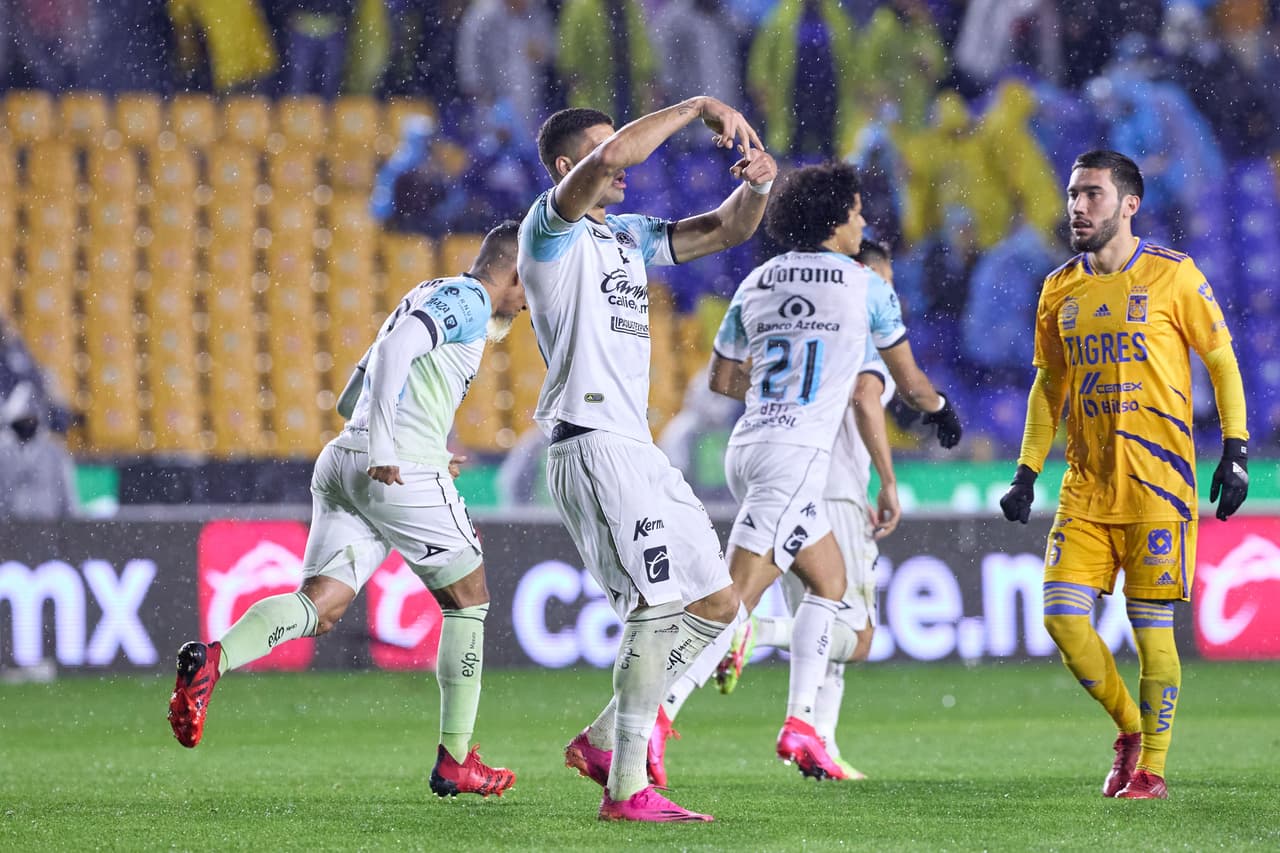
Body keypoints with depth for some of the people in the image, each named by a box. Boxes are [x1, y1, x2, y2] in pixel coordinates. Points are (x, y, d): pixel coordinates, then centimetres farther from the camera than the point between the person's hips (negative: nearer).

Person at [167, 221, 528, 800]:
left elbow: (355, 396, 30)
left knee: (320, 606, -3)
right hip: (403, 468, -8)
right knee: (468, 599, 9)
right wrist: (384, 451, -24)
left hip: (343, 459, 8)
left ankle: (212, 660, -29)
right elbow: (395, 349, -20)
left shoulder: (430, 295, 26)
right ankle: (455, 762, 11)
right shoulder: (468, 301, -2)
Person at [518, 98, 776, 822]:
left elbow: (726, 231, 24)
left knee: (718, 603, 8)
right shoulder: (552, 227, -3)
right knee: (660, 606, -17)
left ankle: (604, 740, 14)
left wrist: (757, 185, 2)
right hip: (593, 444, -9)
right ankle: (627, 787, -16)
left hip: (638, 450, 9)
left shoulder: (627, 236, 22)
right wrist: (696, 107, -14)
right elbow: (609, 159, -22)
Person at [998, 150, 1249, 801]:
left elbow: (1222, 361, 1)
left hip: (1157, 483, -5)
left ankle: (1152, 766, 8)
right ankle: (1130, 731, 16)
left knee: (1151, 625, -5)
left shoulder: (1172, 276, -4)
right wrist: (1026, 474, 11)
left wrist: (1235, 453, -8)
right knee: (1062, 616, -5)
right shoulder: (1060, 289, 10)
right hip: (1086, 486, 5)